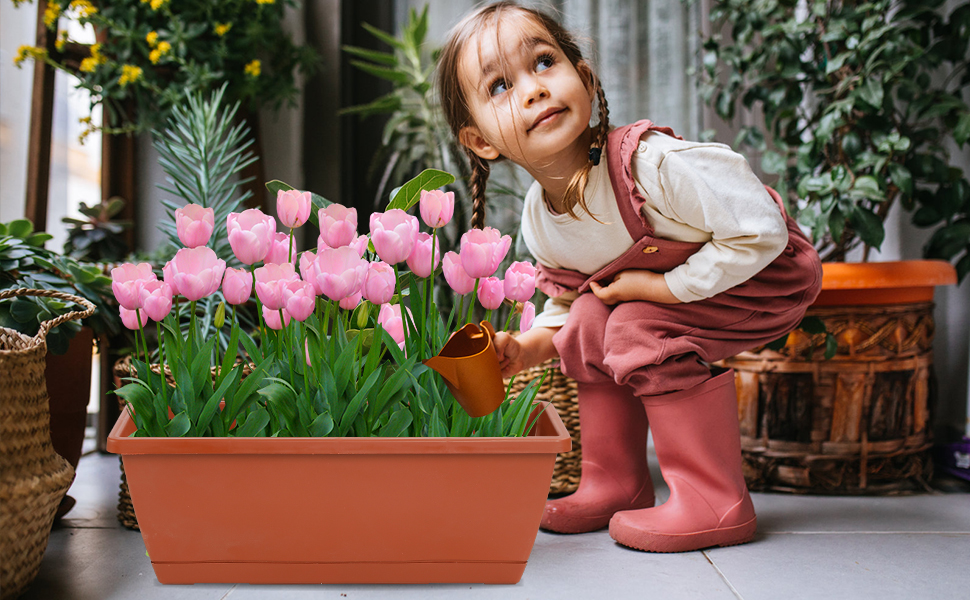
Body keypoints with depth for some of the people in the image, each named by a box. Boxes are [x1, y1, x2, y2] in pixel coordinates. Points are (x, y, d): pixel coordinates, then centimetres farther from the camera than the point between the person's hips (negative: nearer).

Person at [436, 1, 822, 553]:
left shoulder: (652, 164, -35)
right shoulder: (539, 223, -12)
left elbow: (760, 232, -32)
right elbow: (565, 303, 6)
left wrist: (662, 287, -29)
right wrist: (530, 348, -13)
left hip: (767, 274, -7)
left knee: (641, 328, -24)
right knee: (589, 323, -6)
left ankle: (714, 502, -13)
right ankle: (615, 484, 10)